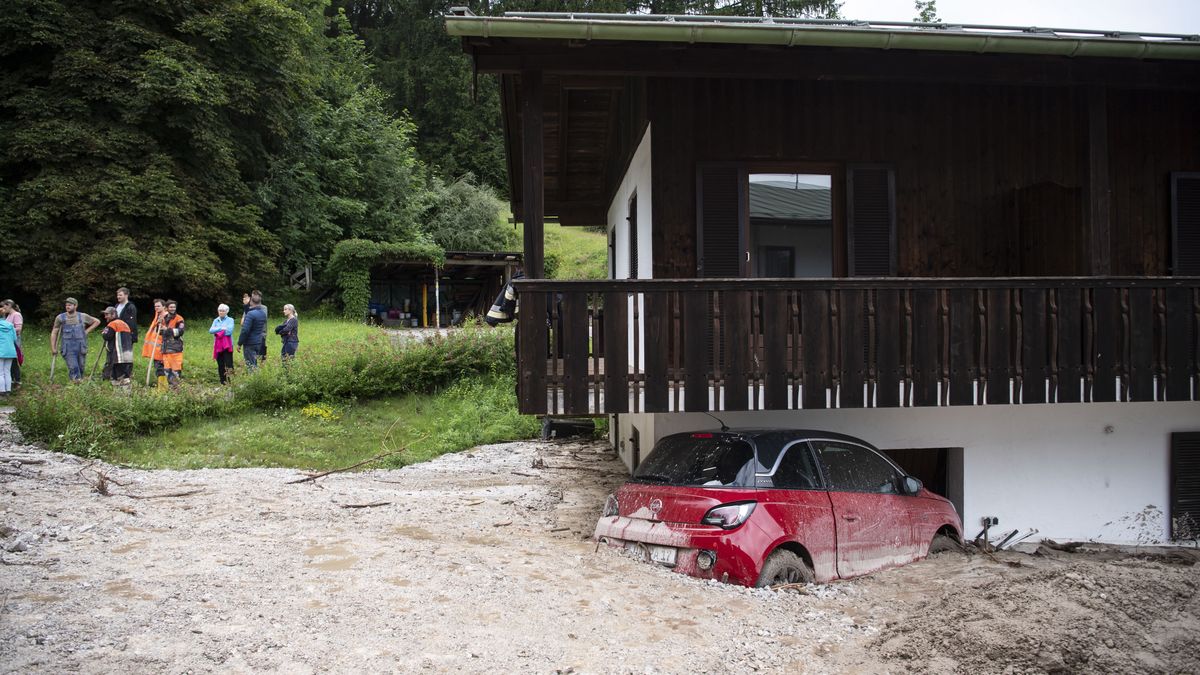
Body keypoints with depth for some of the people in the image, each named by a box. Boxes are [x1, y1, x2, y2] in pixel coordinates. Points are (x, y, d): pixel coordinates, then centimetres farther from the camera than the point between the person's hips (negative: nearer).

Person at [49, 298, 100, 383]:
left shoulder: (82, 317, 5)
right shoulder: (60, 318, 2)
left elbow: (97, 321, 18)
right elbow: (54, 333, 7)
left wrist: (87, 330, 7)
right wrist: (53, 348, 2)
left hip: (81, 347, 2)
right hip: (68, 349, -2)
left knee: (81, 367, 7)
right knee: (73, 368, -14)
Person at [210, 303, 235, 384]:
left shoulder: (230, 320, 1)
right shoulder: (216, 320, 14)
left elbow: (229, 331, -12)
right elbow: (211, 330, -1)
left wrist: (217, 331, -4)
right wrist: (221, 328, -13)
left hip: (227, 345, -4)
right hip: (218, 345, 4)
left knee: (228, 364, -13)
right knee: (220, 365, 7)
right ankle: (222, 382, 14)